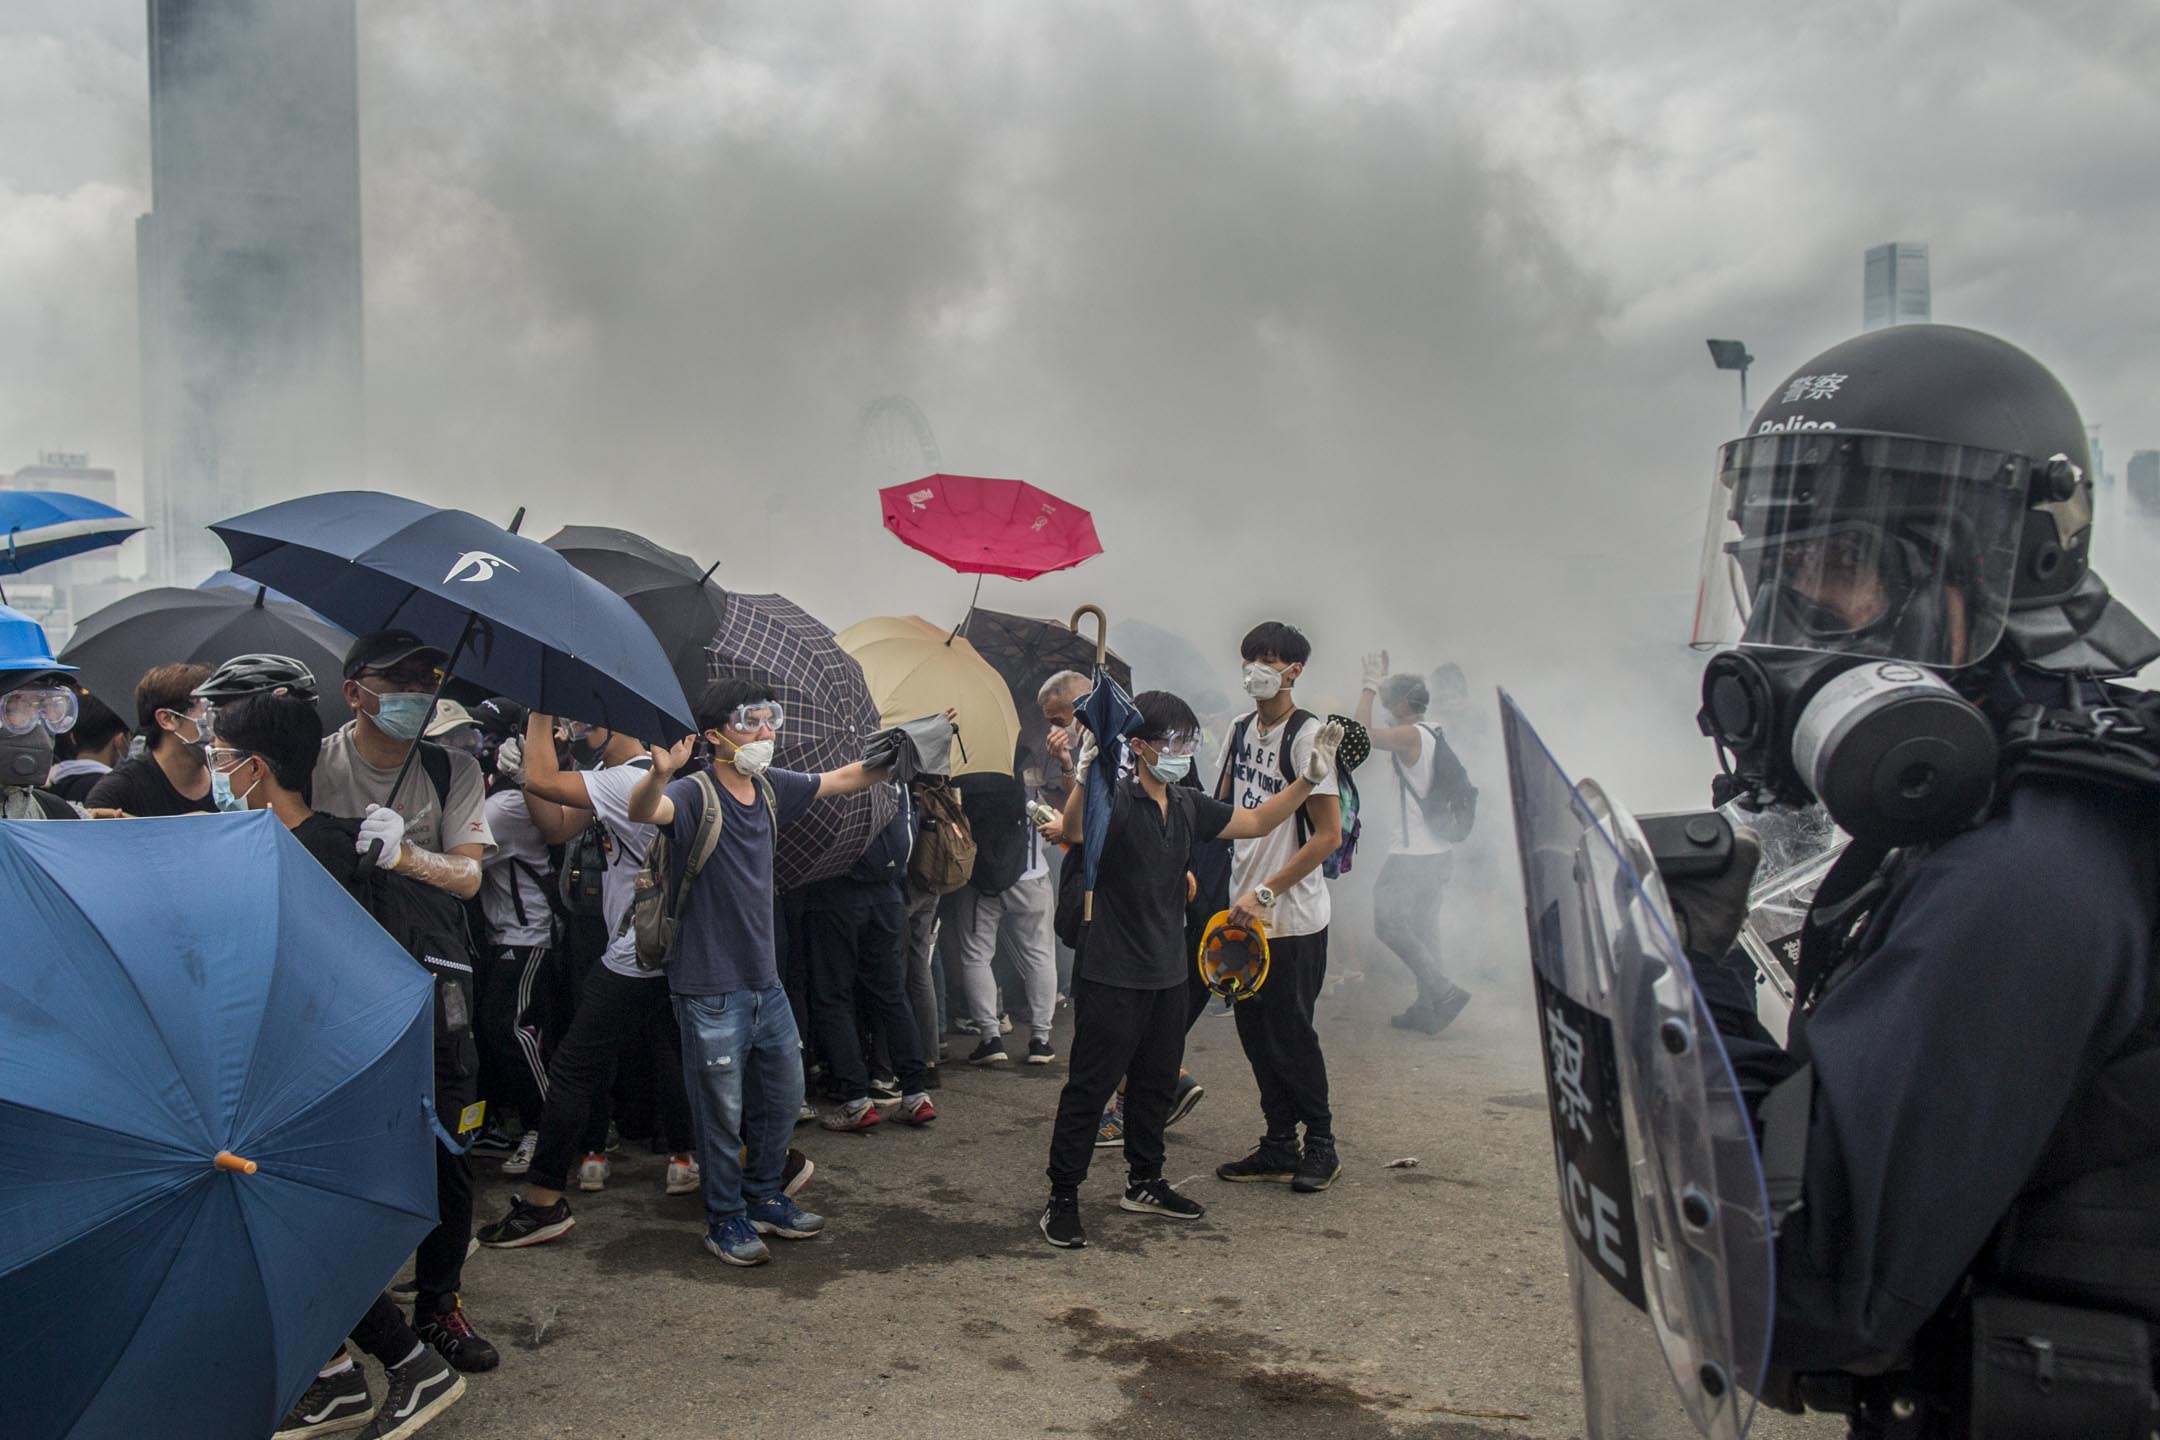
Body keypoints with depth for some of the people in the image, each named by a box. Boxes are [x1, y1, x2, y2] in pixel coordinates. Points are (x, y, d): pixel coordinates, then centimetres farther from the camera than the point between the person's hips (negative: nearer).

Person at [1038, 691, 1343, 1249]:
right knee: (1090, 1087, -1)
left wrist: (1309, 778, 8)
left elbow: (1257, 822, 17)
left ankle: (1144, 1183, 35)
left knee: (1156, 1082, 19)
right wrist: (1083, 779, -53)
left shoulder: (1187, 806, 7)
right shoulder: (1114, 800, -16)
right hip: (1111, 977, -8)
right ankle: (1062, 1201, 9)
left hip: (1167, 974, 8)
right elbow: (1071, 832, -35)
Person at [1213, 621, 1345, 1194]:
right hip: (1245, 911, 7)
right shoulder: (1241, 732, 10)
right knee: (1255, 1031, 11)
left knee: (1291, 1036, 1)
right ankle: (1279, 1148, 22)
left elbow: (1328, 835, -16)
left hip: (1293, 919, -7)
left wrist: (1264, 892, -18)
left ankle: (1321, 1146, 19)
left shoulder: (1307, 735, -13)